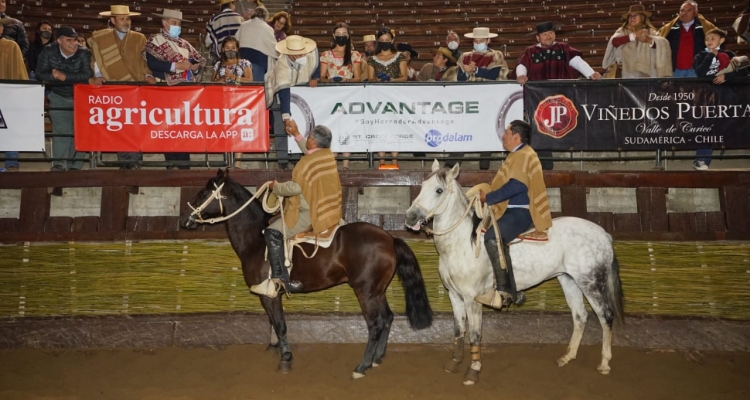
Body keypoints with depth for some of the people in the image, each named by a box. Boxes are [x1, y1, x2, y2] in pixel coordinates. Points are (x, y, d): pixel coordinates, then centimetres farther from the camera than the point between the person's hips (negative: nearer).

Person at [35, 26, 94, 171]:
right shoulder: (48, 52, -11)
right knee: (61, 130, -4)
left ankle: (75, 165, 8)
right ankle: (59, 164, 0)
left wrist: (65, 76, -33)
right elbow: (39, 73, -11)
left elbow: (88, 75, -29)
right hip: (59, 97, 1)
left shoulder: (84, 53, -18)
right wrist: (53, 76, -31)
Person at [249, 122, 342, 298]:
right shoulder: (328, 155, 6)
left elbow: (295, 187, -22)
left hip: (311, 214, -10)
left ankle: (279, 280, -13)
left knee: (273, 233, -9)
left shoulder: (307, 162, -19)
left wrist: (276, 187, -4)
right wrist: (296, 135, 29)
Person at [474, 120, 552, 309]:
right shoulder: (518, 155, 22)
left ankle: (505, 290, -25)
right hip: (513, 210, 12)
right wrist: (487, 193, 13)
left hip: (521, 212, -12)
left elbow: (516, 186, -21)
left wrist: (488, 198, -15)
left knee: (492, 237, -29)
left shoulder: (524, 155, -11)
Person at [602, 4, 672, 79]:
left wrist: (649, 40, -29)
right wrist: (634, 36, -24)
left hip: (646, 74, 0)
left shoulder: (650, 32, 8)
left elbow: (663, 44, -9)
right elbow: (614, 41, -12)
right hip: (627, 74, 0)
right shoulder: (623, 31, 9)